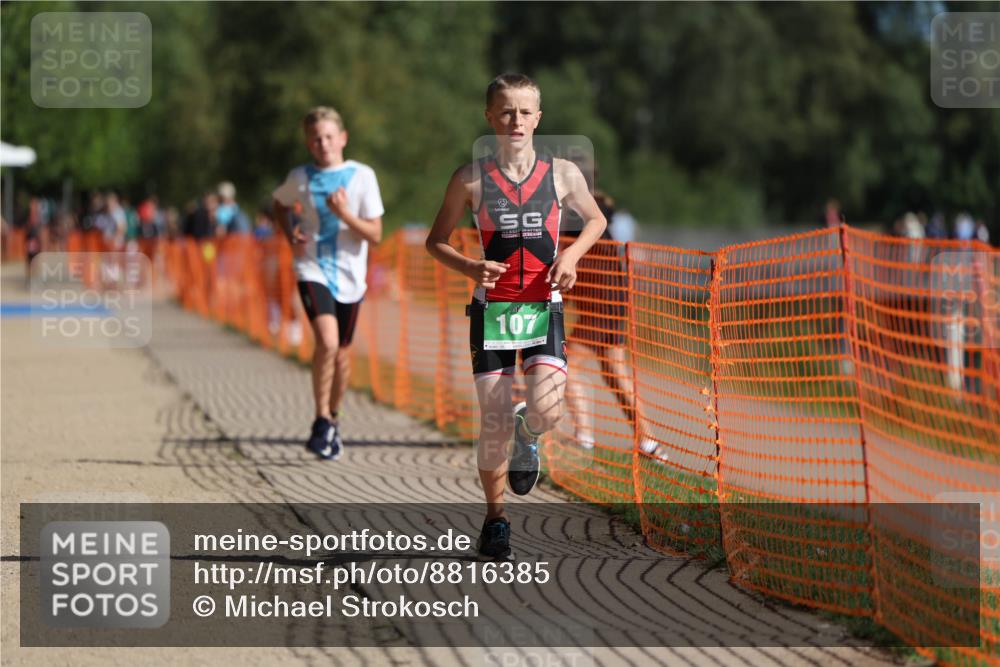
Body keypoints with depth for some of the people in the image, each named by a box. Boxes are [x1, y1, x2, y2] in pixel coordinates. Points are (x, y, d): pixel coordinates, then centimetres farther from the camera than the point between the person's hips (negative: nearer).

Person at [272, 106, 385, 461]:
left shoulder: (362, 176, -4)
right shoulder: (300, 178, 0)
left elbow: (375, 234, -5)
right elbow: (280, 204, 23)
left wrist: (345, 214, -20)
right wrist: (291, 235, 5)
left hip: (349, 276, 1)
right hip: (313, 270, -1)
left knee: (341, 352, 11)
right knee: (327, 340, -23)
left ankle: (333, 418, 34)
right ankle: (322, 422, -12)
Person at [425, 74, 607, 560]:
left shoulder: (563, 174, 0)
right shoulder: (471, 179, -3)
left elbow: (595, 219, 18)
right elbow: (436, 241, 6)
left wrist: (571, 254, -1)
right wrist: (469, 268, -14)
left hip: (545, 307, 0)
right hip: (491, 310, 0)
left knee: (546, 411, -19)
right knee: (494, 424, -1)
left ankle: (527, 438, 19)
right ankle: (495, 518, 19)